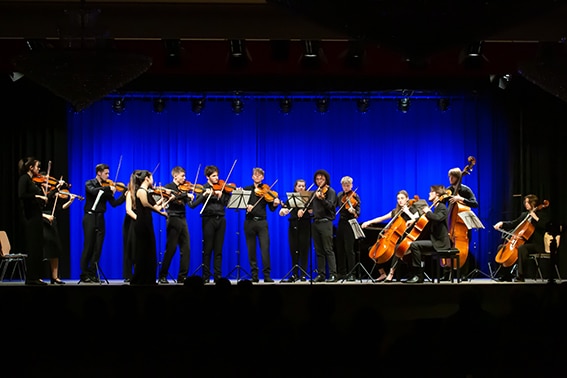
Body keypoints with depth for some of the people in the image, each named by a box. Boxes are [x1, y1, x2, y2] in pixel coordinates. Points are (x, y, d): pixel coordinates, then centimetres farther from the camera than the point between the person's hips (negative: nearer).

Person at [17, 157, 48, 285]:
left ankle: (36, 277, 11)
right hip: (29, 217, -9)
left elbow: (42, 201, 17)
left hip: (36, 217, 9)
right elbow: (21, 195, -23)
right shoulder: (24, 178, -8)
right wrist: (37, 196, -21)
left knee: (38, 247, 8)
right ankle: (30, 278, -5)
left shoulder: (33, 181, 16)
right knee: (32, 247, -8)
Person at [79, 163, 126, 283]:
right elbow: (93, 191, -24)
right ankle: (84, 274, 0)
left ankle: (93, 274, 7)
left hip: (100, 219, 4)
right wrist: (109, 189, -24)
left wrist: (125, 194, -6)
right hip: (90, 217, -4)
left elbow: (114, 203, 6)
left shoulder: (106, 187, 11)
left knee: (97, 248, 1)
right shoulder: (89, 184, -1)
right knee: (88, 247, -5)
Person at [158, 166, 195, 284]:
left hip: (182, 220, 6)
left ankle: (182, 277, 6)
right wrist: (186, 195, -25)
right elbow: (172, 198, -23)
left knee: (186, 249, 2)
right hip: (173, 218, -6)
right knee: (171, 249, -6)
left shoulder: (183, 189, 15)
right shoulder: (169, 187, -2)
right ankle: (162, 276, 2)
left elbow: (190, 203, 9)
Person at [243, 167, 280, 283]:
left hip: (262, 222, -1)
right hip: (249, 222, 1)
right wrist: (246, 205, -18)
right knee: (251, 250, 3)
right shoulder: (246, 190, 11)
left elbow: (271, 209, 4)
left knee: (265, 248, -10)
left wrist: (275, 204, -16)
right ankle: (254, 275, 9)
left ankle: (267, 275, -9)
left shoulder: (266, 191, 8)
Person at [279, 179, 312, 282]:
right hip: (293, 226, 2)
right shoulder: (290, 198, 11)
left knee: (304, 250, -4)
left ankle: (303, 275, -1)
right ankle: (294, 274, 9)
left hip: (305, 226, -2)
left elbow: (311, 211, -11)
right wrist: (283, 209, -17)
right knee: (293, 250, 2)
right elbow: (282, 213, 5)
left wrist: (305, 205, -30)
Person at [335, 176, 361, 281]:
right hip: (341, 223, 6)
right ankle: (342, 273, 18)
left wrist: (354, 212, -35)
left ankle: (352, 274, -5)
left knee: (349, 249, -8)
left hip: (349, 224, -6)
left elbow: (358, 212, -15)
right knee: (340, 249, 9)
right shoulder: (339, 195, 10)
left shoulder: (354, 196, -7)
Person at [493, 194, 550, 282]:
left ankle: (520, 276, -36)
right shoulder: (524, 214, 19)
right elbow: (513, 224, 19)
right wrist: (502, 223, 3)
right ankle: (506, 275, 2)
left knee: (521, 248, -39)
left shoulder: (542, 214, -1)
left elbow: (544, 226, -17)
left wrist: (535, 218, -23)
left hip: (537, 245, -8)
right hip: (524, 242, 8)